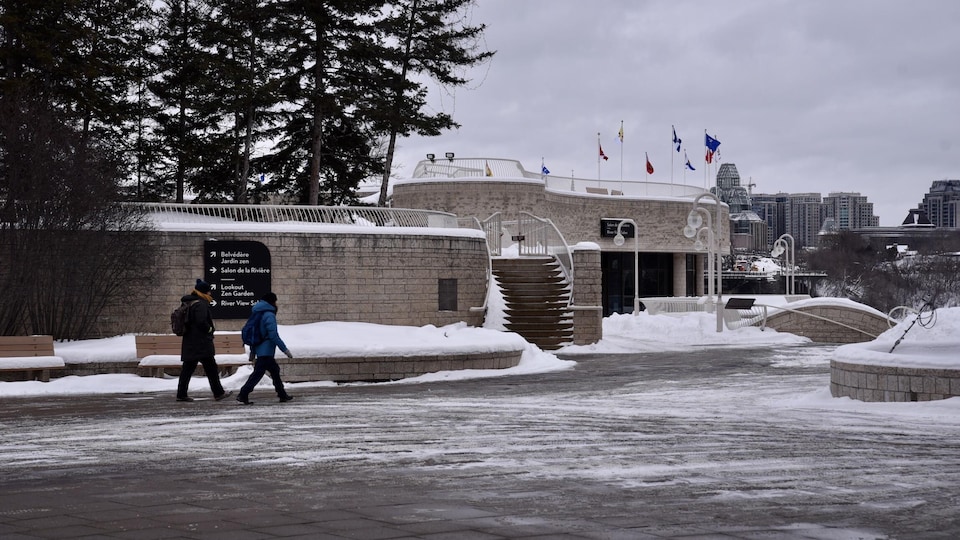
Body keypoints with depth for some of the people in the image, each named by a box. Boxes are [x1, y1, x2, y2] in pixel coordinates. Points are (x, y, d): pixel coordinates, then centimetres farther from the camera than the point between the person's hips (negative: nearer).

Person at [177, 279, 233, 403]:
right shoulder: (200, 304, -15)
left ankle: (181, 394, 8)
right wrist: (209, 329, -8)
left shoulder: (188, 303, 16)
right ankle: (218, 393, 1)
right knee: (211, 368, -3)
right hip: (201, 343, -9)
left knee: (188, 368, 9)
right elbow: (201, 321, -26)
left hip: (189, 343, 9)